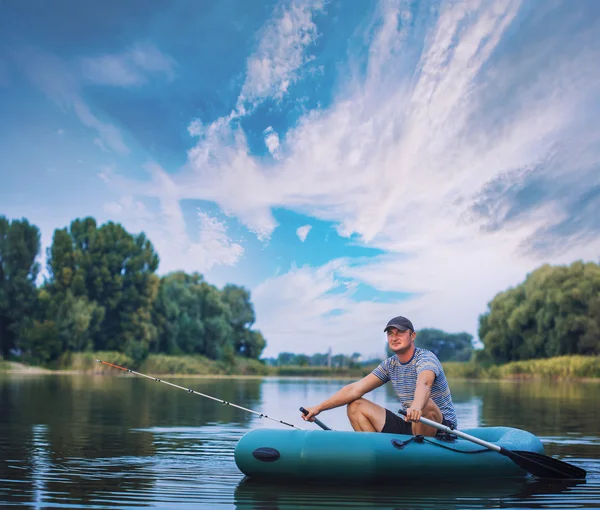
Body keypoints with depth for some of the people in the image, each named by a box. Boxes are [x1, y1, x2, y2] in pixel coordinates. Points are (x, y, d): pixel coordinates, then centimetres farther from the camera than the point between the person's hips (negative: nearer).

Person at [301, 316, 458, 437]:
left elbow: (423, 384, -38)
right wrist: (318, 408, -5)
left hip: (442, 426, -7)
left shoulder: (426, 358, -14)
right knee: (356, 406, 0)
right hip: (411, 427, 7)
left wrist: (416, 407, -61)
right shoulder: (390, 365, 8)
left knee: (425, 404, -41)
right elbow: (355, 389, 3)